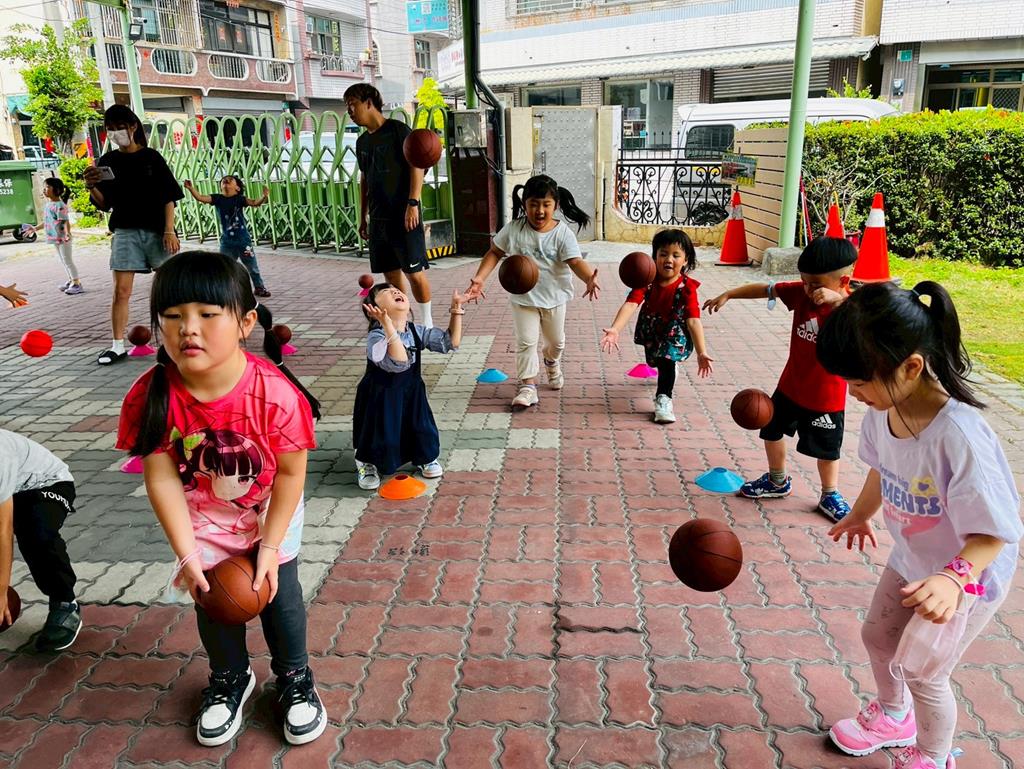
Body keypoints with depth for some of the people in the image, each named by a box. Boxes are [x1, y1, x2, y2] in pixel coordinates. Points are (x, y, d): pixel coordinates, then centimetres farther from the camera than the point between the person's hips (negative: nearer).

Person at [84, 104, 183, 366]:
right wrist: (91, 187, -13)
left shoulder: (151, 157, 3)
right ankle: (117, 346, 4)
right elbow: (104, 204, 8)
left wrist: (169, 231, -9)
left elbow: (168, 197, 0)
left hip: (156, 231, -2)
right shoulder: (107, 162, 8)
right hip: (125, 232, 2)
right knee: (121, 291, -1)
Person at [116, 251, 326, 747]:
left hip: (271, 510, -2)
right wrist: (187, 556, -18)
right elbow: (161, 478, -18)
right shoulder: (151, 398, -27)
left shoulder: (275, 393, -33)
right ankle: (230, 680, 43)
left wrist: (270, 545, -18)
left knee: (277, 591, 8)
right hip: (202, 517, 2)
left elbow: (290, 473, -21)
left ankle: (295, 679, 35)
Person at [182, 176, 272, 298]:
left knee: (252, 266, 11)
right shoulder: (218, 198, 0)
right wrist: (191, 188, -27)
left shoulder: (239, 199, -6)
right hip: (227, 241, 2)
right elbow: (200, 198, -11)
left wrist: (264, 197, -40)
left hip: (243, 239, -2)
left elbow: (254, 202, -21)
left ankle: (259, 287, 28)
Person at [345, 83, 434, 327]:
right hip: (378, 218, 7)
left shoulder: (397, 130, -6)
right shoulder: (362, 141, 16)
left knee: (414, 271, -4)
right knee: (391, 273, 9)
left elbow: (417, 166, -12)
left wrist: (413, 203, -19)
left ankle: (426, 323, 8)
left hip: (403, 215, -7)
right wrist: (363, 217, 20)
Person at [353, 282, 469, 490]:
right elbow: (398, 363, -42)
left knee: (421, 429, 13)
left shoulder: (416, 331, -4)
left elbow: (450, 342, -3)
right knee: (382, 437, 2)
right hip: (381, 400, -5)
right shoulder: (376, 337, -26)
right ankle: (366, 464, 33)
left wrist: (456, 309, -9)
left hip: (411, 395, 6)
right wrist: (389, 327, -50)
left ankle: (425, 458, 44)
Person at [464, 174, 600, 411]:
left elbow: (575, 261, -26)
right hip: (523, 297, 0)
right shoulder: (514, 229, -12)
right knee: (526, 342, -4)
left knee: (556, 341, 19)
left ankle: (552, 363, 52)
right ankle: (528, 387, 5)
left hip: (554, 297, 1)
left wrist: (589, 279, -47)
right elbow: (494, 253, -2)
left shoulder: (562, 233, -16)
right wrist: (480, 278, -15)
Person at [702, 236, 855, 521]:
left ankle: (830, 496, 34)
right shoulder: (801, 292, -8)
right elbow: (764, 289, 1)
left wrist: (837, 299, -55)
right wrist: (728, 295, -2)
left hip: (826, 395, -5)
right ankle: (777, 482, 42)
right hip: (791, 385, 6)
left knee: (827, 448, 11)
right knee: (771, 430, 20)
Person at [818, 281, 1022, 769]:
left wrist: (954, 579, -48)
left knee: (925, 674, 10)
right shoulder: (883, 406, -18)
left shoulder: (958, 436, -40)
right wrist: (859, 515, 18)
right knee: (877, 638, 23)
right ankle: (893, 716, 55)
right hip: (911, 559, 7)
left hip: (968, 575, -7)